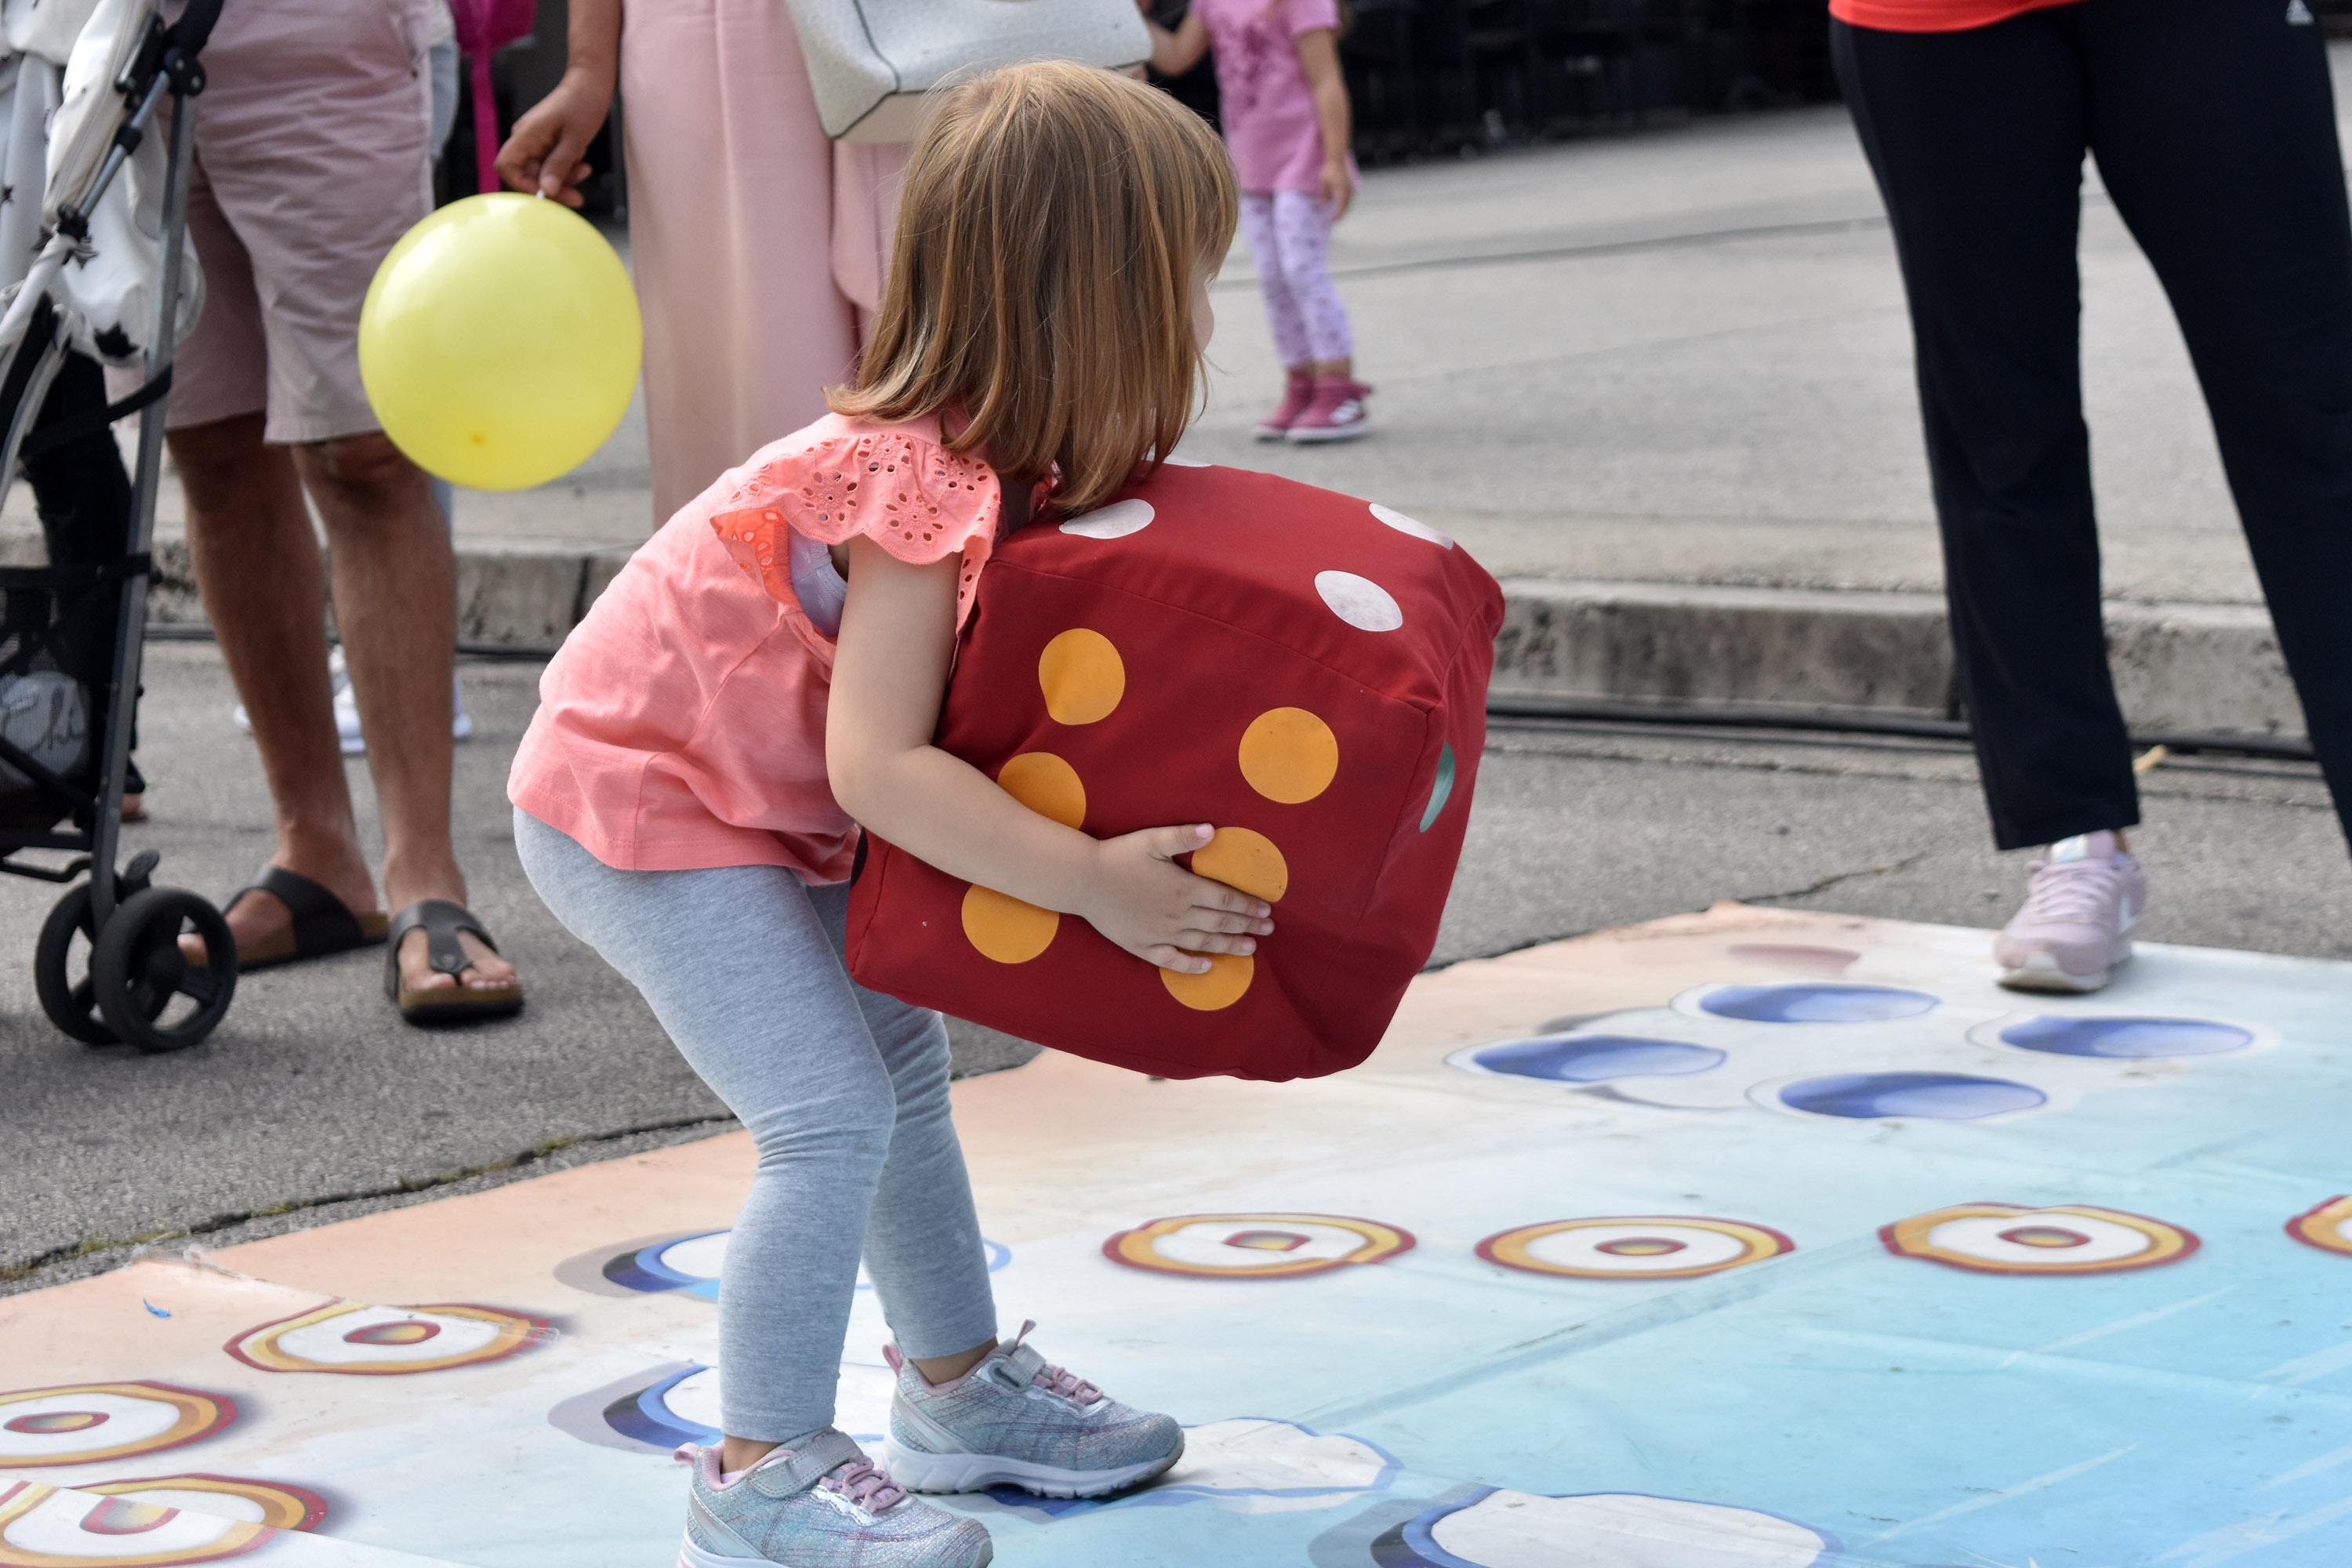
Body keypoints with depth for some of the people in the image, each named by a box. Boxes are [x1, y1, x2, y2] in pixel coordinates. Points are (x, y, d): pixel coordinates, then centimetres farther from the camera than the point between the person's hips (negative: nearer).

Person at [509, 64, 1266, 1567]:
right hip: (639, 802, -10)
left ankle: (959, 1387, 33)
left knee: (900, 1068, 18)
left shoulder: (1005, 468, -3)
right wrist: (1095, 882, -36)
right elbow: (877, 764, -36)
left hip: (759, 799, 10)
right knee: (832, 1117, -15)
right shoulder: (922, 492, -32)